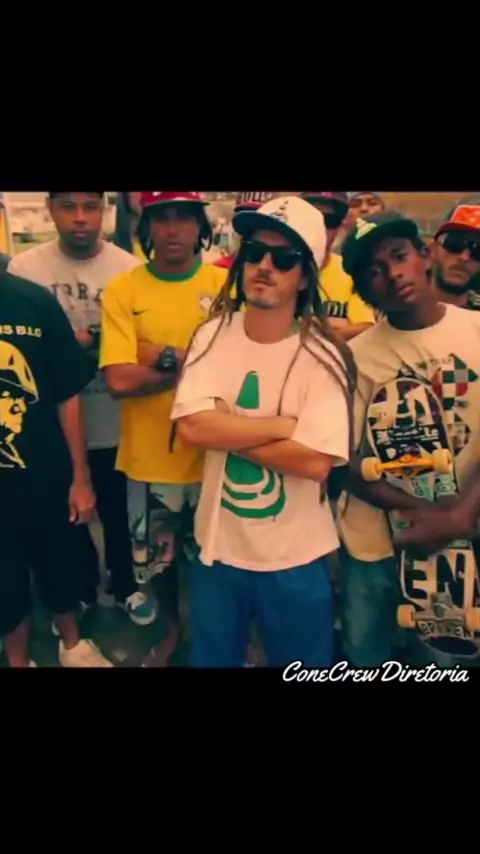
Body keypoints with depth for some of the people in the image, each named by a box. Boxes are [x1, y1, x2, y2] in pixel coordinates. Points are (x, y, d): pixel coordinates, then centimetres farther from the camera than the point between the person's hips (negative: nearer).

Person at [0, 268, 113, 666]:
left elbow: (68, 395, -3)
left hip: (46, 477, 2)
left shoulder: (33, 300, -10)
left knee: (61, 569, 21)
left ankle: (73, 645, 46)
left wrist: (81, 477, 0)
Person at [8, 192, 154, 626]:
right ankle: (83, 588, 43)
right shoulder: (24, 268, -8)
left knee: (115, 510, 17)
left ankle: (125, 585, 41)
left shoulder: (128, 268, -8)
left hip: (112, 420, 0)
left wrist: (96, 342, -20)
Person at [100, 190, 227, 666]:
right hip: (150, 457, 1)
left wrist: (166, 358, -19)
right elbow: (119, 380, -17)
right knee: (157, 556, 20)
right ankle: (172, 627, 48)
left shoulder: (225, 285, -4)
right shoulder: (123, 290, -7)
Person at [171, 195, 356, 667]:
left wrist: (225, 431, -18)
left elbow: (316, 461, -24)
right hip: (217, 546, 3)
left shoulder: (323, 356, -15)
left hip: (295, 558, -3)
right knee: (212, 658, 24)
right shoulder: (213, 335, -6)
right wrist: (285, 424, -20)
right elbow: (191, 428, -18)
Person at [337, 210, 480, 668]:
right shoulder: (357, 354, -8)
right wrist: (420, 509, -19)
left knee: (442, 656, 19)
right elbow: (344, 461, -8)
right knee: (364, 656, 18)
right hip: (373, 543, 0)